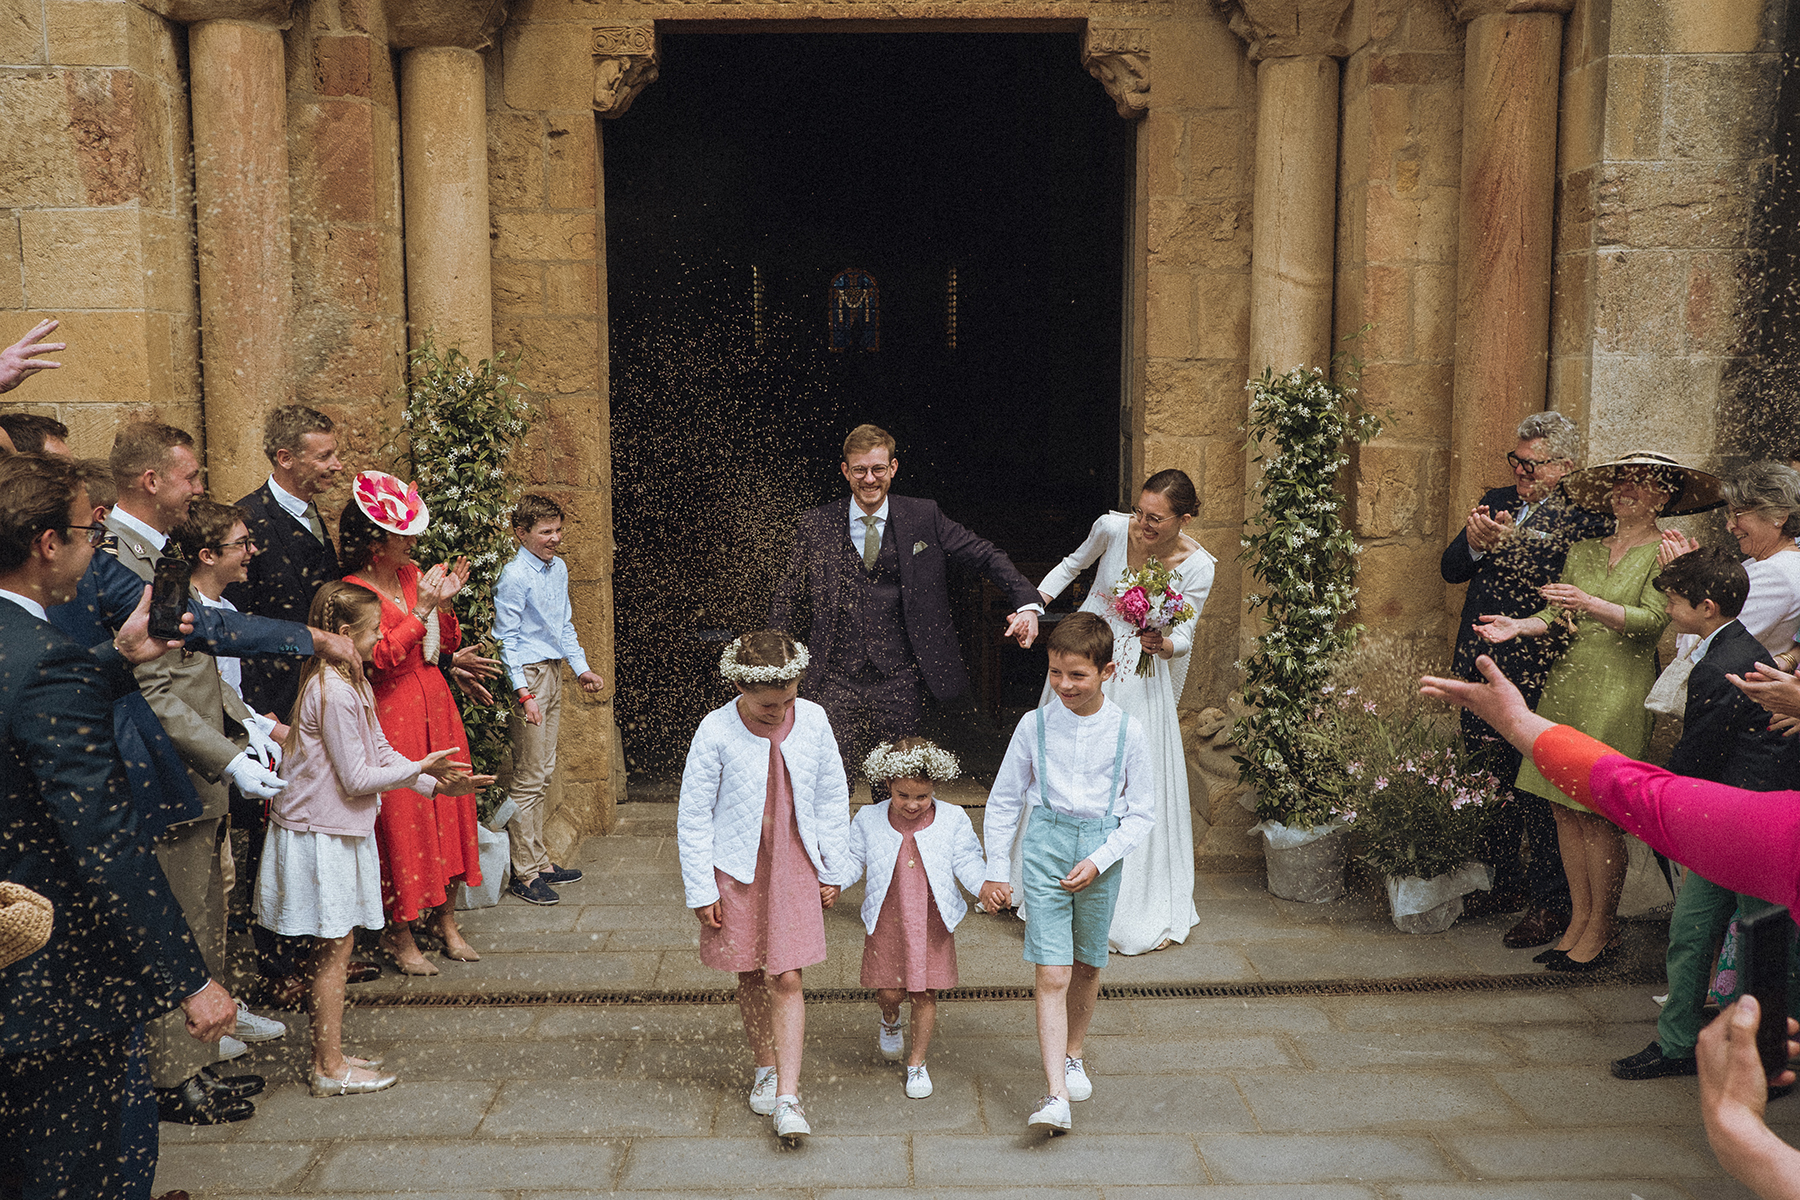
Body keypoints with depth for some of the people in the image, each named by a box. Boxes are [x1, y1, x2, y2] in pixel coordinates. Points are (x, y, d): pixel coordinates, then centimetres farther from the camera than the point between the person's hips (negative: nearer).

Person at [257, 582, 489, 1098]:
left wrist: (437, 783, 1)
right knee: (334, 948, -1)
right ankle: (330, 1069, 9)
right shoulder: (333, 691, -22)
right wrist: (421, 768, -14)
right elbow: (356, 778, -21)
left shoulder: (350, 682, 9)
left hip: (339, 830, 10)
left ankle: (329, 1057, 25)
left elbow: (381, 752, 10)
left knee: (332, 949, 15)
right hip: (322, 836, -10)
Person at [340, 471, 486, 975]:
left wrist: (445, 603, -4)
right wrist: (421, 610, -19)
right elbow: (381, 657, -20)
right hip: (392, 714, -7)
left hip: (435, 703, 7)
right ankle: (399, 935, 13)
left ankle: (445, 920, 22)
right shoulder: (354, 591, -12)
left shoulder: (413, 574, 10)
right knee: (401, 819, -1)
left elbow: (447, 644, 13)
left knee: (448, 806, 10)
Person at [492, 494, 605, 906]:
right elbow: (506, 639, -15)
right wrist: (523, 693, -20)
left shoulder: (558, 568, 10)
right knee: (529, 778, -4)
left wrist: (581, 667, 18)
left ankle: (539, 860, 24)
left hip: (553, 673, 9)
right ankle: (525, 872, 5)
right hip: (529, 676, -9)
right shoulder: (515, 576, -15)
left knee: (544, 771, 14)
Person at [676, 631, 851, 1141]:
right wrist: (701, 890, -6)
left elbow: (832, 798, 5)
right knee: (750, 977, 12)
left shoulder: (813, 721, -7)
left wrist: (833, 870, 8)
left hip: (794, 867, 1)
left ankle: (787, 1097, 1)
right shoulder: (716, 732, -15)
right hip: (736, 869, -1)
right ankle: (765, 1069, 34)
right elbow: (694, 816, -8)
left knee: (786, 979, -4)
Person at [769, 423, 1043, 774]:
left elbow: (987, 557, 5)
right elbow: (788, 600, 11)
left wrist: (1027, 604, -9)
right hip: (836, 681, 0)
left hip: (899, 683, 0)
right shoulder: (816, 525, 4)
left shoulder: (924, 518, 2)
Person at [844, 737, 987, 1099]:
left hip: (932, 923, 0)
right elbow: (852, 861, 4)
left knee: (925, 994, 4)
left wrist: (985, 885, -19)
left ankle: (917, 1064, 23)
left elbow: (967, 862, 0)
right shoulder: (868, 820, -1)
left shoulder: (952, 819, -3)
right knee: (888, 991, 1)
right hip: (886, 921, 0)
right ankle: (890, 1021, 39)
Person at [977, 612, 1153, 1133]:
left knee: (1087, 966, 16)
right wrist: (996, 871, 5)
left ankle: (1073, 1055, 41)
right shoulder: (1035, 725, -4)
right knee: (1052, 975, -8)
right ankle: (1056, 1095, -7)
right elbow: (1003, 801, 6)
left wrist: (1099, 859, -11)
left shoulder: (1126, 730, -5)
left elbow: (1141, 812, 1)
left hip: (1102, 850, 1)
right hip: (1045, 846, -1)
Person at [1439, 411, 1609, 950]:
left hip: (1536, 674, -6)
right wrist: (1474, 542, -10)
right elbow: (1450, 570, 10)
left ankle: (1548, 903, 11)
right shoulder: (1497, 501, 14)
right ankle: (1505, 885, 29)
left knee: (1537, 789, -2)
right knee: (1489, 781, 14)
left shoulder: (1585, 516, -6)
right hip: (1481, 664, 6)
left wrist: (1508, 543, -24)